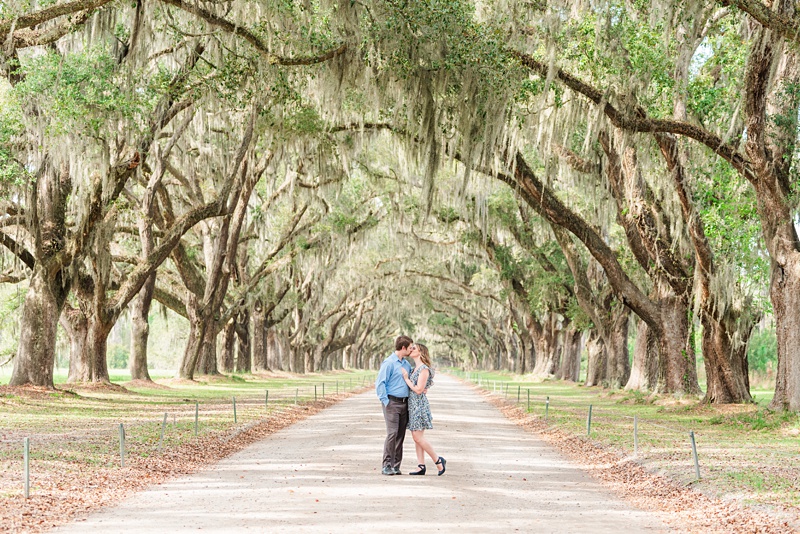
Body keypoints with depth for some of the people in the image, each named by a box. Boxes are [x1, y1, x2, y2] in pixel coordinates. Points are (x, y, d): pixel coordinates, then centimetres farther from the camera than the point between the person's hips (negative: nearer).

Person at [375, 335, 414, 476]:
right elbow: (380, 383, -12)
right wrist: (385, 401, -14)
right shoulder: (389, 363, -9)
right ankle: (387, 466, -12)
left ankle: (396, 466, 10)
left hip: (404, 403, 8)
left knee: (401, 435, 6)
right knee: (392, 433, -14)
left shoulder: (407, 364, 16)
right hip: (392, 402, -8)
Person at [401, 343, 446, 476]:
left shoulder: (424, 369, -13)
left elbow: (418, 389, -17)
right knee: (416, 437, 6)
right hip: (412, 404, 9)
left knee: (418, 437, -9)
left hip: (419, 404, -9)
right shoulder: (414, 368, 15)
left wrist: (406, 378, -12)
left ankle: (438, 460, 3)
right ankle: (421, 466, 8)